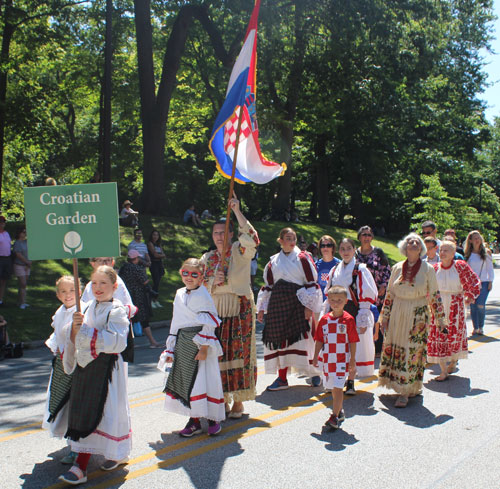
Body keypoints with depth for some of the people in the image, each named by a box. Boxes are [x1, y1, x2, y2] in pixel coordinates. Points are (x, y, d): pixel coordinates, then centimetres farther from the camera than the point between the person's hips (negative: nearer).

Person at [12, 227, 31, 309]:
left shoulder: (27, 242, 9)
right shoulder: (17, 243, -11)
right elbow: (18, 255, -17)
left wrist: (29, 264, -3)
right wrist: (27, 262, -10)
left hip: (27, 266, 7)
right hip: (19, 266, -6)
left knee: (23, 284, 8)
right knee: (23, 284, -9)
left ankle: (19, 302, 16)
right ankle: (23, 302, -6)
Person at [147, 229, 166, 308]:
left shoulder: (159, 244, 17)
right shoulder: (150, 243, -4)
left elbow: (163, 255, 11)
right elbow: (155, 254, -10)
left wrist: (159, 255, -7)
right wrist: (161, 255, 5)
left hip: (160, 264, 7)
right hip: (153, 264, -7)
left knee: (157, 283, 6)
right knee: (156, 282, -12)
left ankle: (156, 300, 10)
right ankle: (152, 301, -7)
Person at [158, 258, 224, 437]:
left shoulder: (203, 296, -9)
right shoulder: (179, 295, 10)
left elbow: (209, 324, -11)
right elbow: (176, 322, 16)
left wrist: (204, 348, -16)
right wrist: (171, 349, 14)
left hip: (199, 343, -6)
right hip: (182, 343, 7)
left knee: (205, 380, -3)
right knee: (185, 380, 8)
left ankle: (213, 419, 12)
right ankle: (194, 421, 19)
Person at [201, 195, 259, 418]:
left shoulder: (240, 251, 1)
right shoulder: (208, 258, 13)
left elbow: (252, 238, -21)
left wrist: (237, 211, -23)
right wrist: (213, 281, -12)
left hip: (239, 308, -4)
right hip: (215, 309, 4)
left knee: (238, 352, -4)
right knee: (217, 353, 1)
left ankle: (238, 401, 5)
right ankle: (222, 398, 14)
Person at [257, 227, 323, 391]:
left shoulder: (303, 258, 1)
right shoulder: (273, 261, 13)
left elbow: (311, 283, -2)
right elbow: (268, 286, 16)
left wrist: (309, 306, -10)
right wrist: (262, 308, 12)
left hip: (297, 303, -4)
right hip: (278, 303, 4)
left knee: (301, 339, -6)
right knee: (280, 338, 2)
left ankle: (315, 373, 11)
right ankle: (282, 378, 8)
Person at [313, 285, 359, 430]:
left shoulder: (348, 319, -7)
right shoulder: (324, 319, 5)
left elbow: (353, 341, -4)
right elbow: (319, 340, 9)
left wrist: (353, 360, -5)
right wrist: (316, 356, 3)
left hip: (342, 359, -5)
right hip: (327, 359, 5)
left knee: (338, 388, -10)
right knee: (333, 388, 15)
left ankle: (335, 416, -9)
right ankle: (339, 411, 32)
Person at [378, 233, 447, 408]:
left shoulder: (428, 269, -2)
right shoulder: (397, 268, 5)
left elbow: (435, 295, 2)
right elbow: (389, 294, 10)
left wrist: (440, 318, 2)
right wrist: (384, 317, 9)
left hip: (418, 316, -3)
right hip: (397, 315, 3)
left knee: (412, 352, -3)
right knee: (394, 350, 5)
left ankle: (405, 392, 3)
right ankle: (412, 388, 20)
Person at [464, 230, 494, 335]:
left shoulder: (486, 252, 4)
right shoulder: (468, 254, 5)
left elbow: (490, 268, 7)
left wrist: (490, 281, 1)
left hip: (484, 283, -1)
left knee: (480, 305, -12)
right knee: (473, 306, 0)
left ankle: (481, 327, 7)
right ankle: (475, 328, 11)